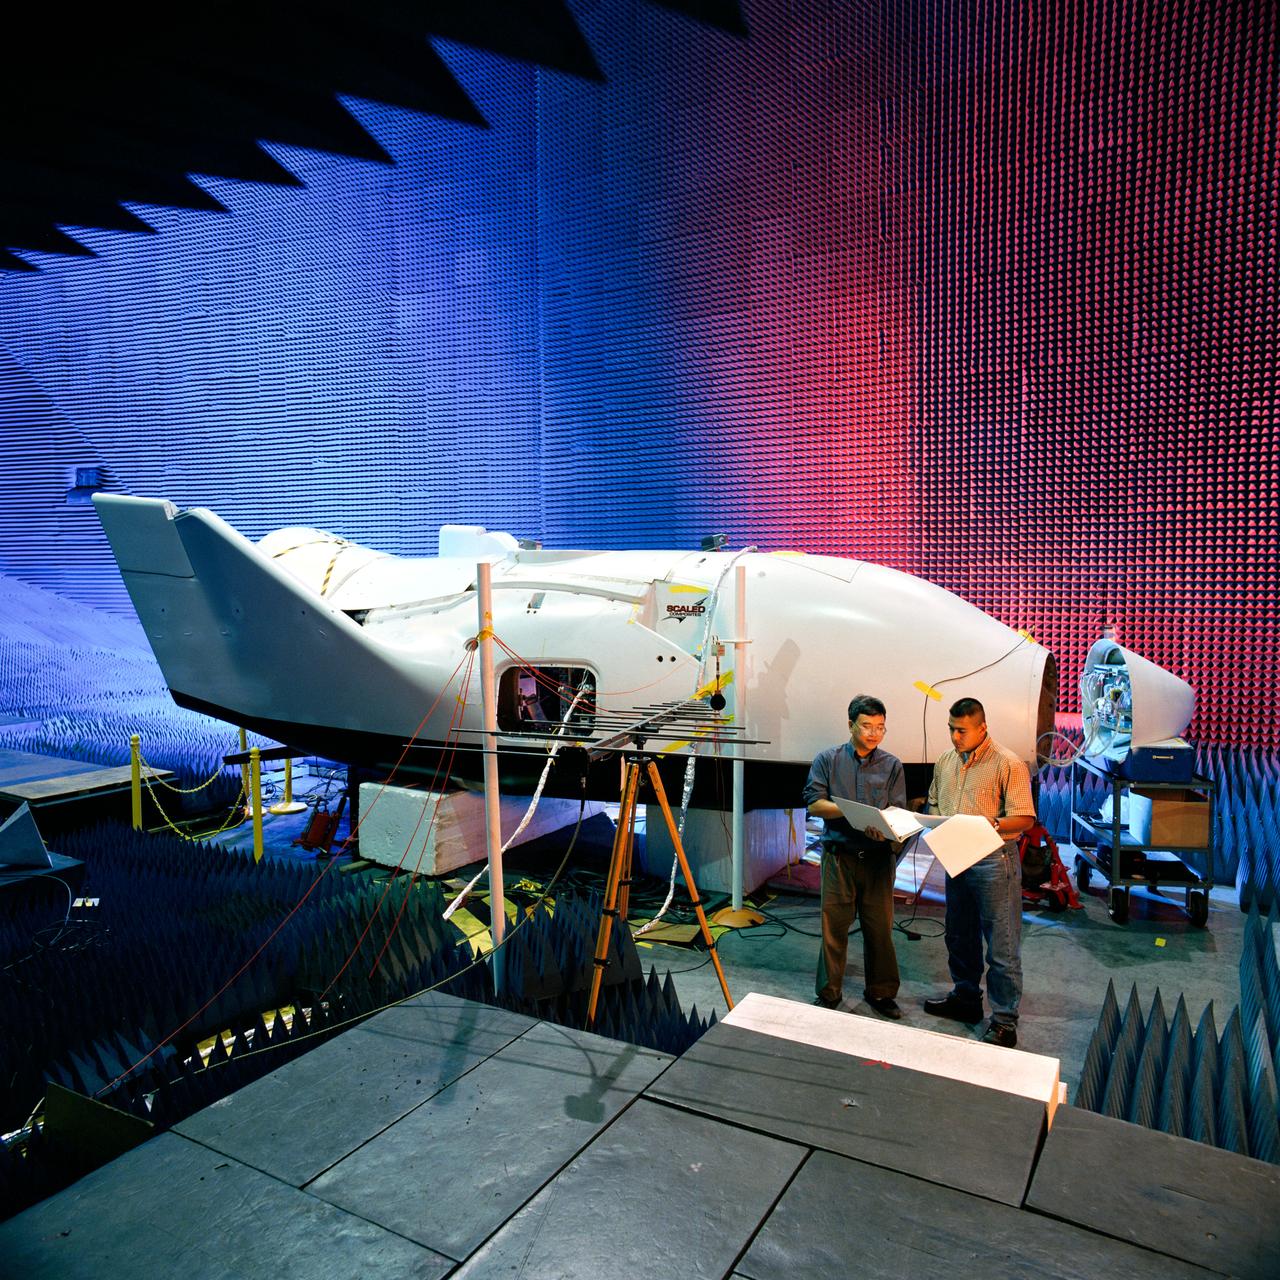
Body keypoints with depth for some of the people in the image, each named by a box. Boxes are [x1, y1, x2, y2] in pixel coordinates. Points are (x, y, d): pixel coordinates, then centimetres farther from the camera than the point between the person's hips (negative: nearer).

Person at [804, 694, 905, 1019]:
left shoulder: (892, 765, 5)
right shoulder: (828, 759, 1)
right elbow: (814, 803, -5)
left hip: (878, 857, 1)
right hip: (839, 855, -1)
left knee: (880, 928, 9)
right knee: (834, 927, 4)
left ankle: (881, 993, 26)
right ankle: (829, 993, 18)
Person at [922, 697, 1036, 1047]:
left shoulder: (1008, 764, -12)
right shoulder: (945, 761, 9)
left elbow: (1024, 818, -14)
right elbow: (934, 803, 20)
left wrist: (990, 826, -28)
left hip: (994, 861, -7)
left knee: (1001, 945, 0)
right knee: (960, 936, 19)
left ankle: (1005, 1022, 9)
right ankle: (965, 998, 36)